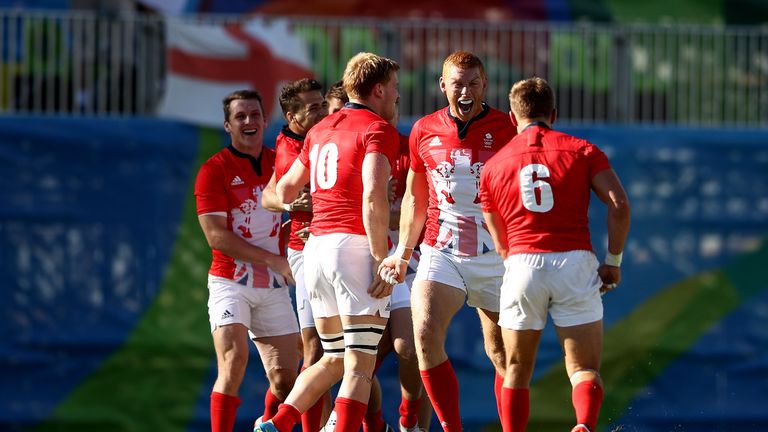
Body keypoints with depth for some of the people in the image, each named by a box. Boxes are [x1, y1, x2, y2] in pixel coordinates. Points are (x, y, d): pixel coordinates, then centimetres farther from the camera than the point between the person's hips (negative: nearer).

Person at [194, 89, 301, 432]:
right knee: (234, 360, -22)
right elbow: (216, 236, -12)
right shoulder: (214, 170, -5)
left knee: (285, 377, 0)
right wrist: (275, 261, -16)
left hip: (274, 288, 5)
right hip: (230, 283, -5)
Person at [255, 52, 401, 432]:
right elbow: (373, 196, -19)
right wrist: (382, 261, -18)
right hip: (354, 246, -7)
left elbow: (285, 191, 27)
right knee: (359, 366, -7)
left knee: (334, 360, 19)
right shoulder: (378, 130, -5)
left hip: (315, 246, 7)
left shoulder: (320, 130, 19)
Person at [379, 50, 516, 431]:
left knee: (500, 351, 4)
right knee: (425, 334, -18)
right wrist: (403, 251, 11)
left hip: (495, 254, -1)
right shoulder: (424, 130, 5)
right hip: (440, 253, 1)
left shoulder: (507, 128, -3)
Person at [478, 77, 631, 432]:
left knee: (516, 372, 15)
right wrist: (613, 261, 2)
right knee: (584, 370, 2)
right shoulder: (582, 151, 8)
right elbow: (619, 205, -5)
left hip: (522, 265, 1)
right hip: (575, 262, -1)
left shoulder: (493, 166, 14)